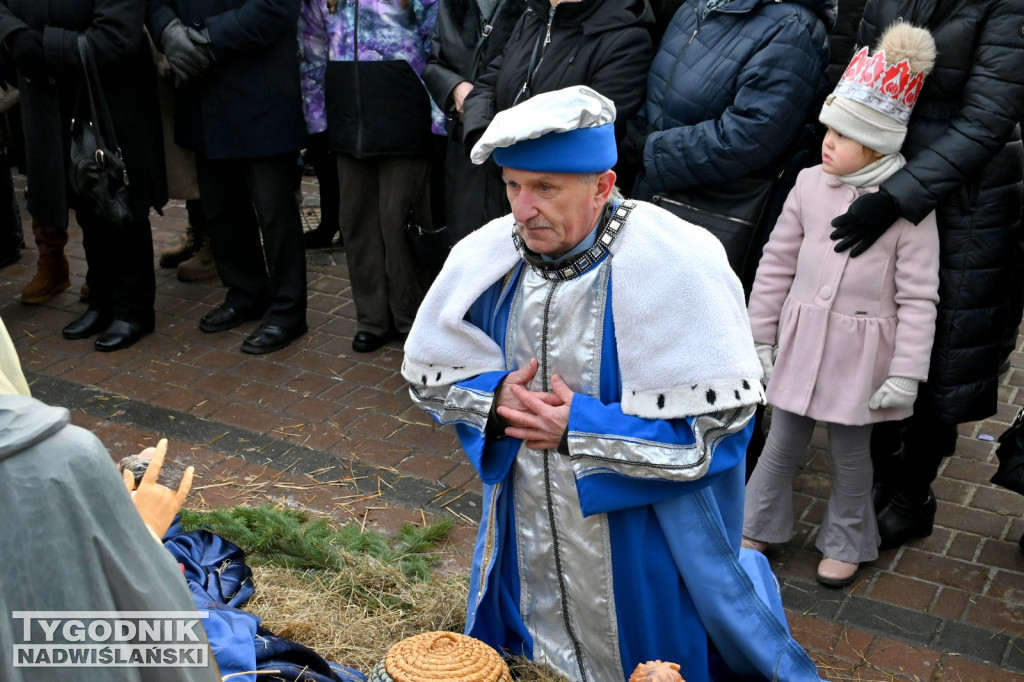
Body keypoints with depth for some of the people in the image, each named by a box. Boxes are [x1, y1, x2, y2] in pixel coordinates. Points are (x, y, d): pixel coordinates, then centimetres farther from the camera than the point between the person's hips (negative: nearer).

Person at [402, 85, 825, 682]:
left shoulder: (676, 267, -23)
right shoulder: (486, 259, -8)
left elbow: (721, 416, -22)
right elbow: (428, 375, 5)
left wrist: (582, 430, -25)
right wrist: (495, 401, -17)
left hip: (644, 544, -4)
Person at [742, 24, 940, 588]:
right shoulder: (810, 185, -1)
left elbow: (918, 296, -9)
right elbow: (776, 265, 6)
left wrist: (906, 374, -11)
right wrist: (760, 336, 7)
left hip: (860, 350, -3)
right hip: (801, 338, 3)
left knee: (850, 453, 12)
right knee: (783, 442, 14)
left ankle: (845, 542, 34)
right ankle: (758, 526, 33)